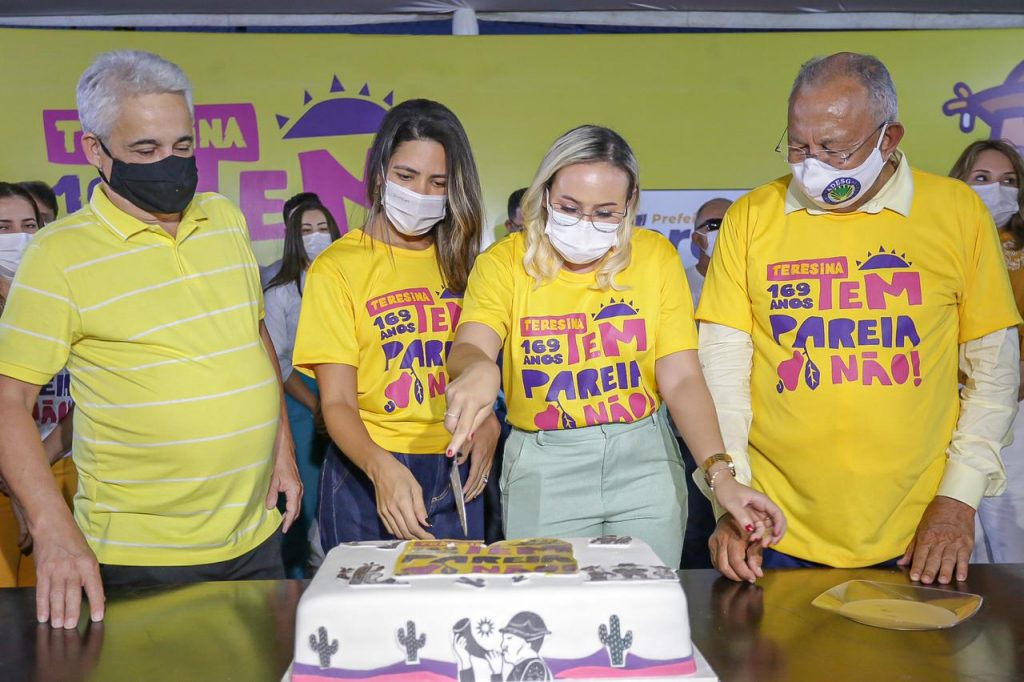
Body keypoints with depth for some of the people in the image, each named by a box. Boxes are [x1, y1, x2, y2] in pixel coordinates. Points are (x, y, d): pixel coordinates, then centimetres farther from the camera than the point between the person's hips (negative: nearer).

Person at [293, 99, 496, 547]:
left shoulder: (461, 263, 8)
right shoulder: (338, 266, -7)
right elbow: (337, 402, -11)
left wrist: (488, 425, -5)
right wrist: (382, 467, -29)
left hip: (455, 475, 4)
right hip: (367, 474, -4)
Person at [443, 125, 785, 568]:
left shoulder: (656, 256, -1)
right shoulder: (504, 262, -4)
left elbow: (681, 379, -6)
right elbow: (468, 348, -20)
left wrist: (721, 474, -19)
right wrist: (478, 368, -44)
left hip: (644, 462, 1)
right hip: (543, 469, -1)